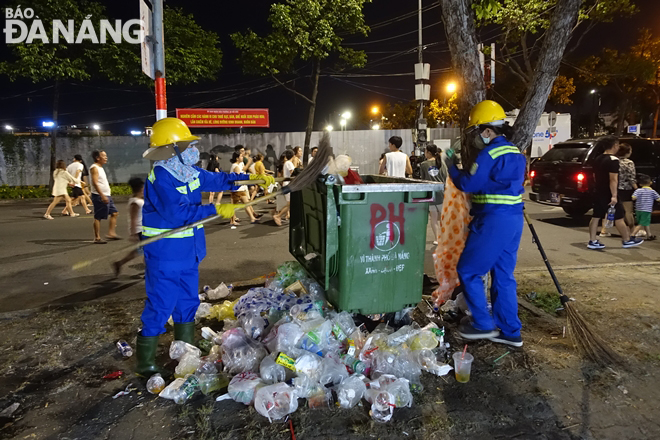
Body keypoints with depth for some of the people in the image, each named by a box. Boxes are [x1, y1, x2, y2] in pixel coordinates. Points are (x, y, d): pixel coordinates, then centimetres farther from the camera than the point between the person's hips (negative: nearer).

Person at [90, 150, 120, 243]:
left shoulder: (100, 168, 19)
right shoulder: (94, 168, -11)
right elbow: (95, 183, -21)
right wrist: (102, 196, -27)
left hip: (106, 196, 10)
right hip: (99, 196, -10)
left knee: (114, 213, 10)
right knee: (98, 217, -5)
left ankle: (111, 233, 13)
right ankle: (97, 238, 0)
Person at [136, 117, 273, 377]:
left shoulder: (189, 172, 6)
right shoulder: (160, 178, -20)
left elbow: (218, 180, 14)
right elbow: (176, 212, -28)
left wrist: (253, 178, 9)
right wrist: (216, 210, -26)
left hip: (187, 253, 9)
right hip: (165, 256, -9)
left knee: (188, 303, 19)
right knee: (160, 308, -1)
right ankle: (145, 363, 16)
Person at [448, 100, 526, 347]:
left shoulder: (490, 154, -15)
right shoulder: (514, 152, 16)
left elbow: (468, 184, -15)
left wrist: (452, 167, 1)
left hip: (494, 220, -10)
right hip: (513, 218, 10)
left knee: (468, 271, 3)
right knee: (503, 275, 14)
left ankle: (483, 324, 10)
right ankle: (509, 331, 19)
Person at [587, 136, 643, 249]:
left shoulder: (597, 159, 9)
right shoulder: (613, 160, -16)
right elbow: (613, 179, -22)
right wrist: (614, 196, -23)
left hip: (598, 193, 8)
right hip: (608, 194, -8)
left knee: (596, 217, 7)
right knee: (619, 218, 5)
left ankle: (592, 241, 7)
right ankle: (627, 241, 17)